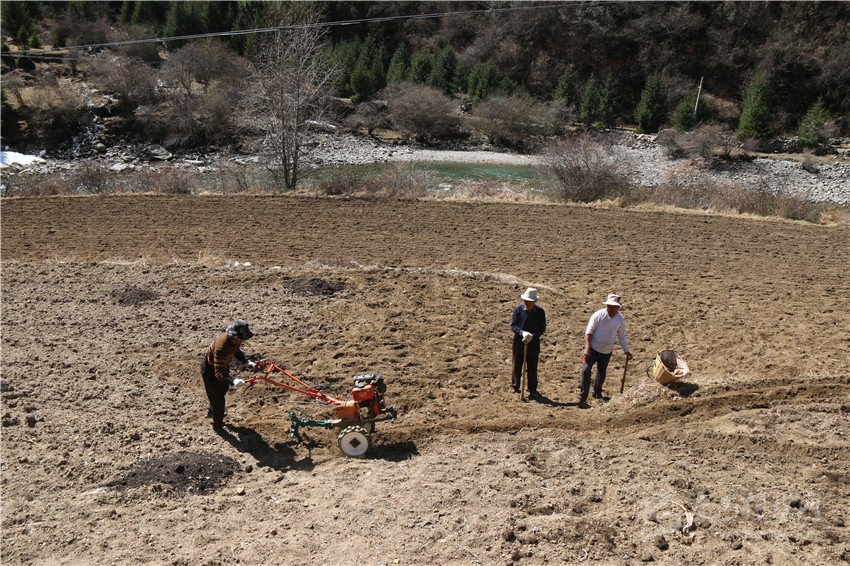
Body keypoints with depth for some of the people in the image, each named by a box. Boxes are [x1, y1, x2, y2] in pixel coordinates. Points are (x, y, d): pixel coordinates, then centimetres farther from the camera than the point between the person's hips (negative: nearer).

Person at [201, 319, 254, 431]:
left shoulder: (234, 339, -22)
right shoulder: (221, 347, -45)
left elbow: (236, 351, 3)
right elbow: (218, 374, -44)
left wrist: (247, 361, -11)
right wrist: (233, 381, -60)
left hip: (223, 365, 8)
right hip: (210, 370, -8)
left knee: (223, 389, 29)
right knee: (217, 398, 3)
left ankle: (212, 411, 57)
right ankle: (217, 426, 26)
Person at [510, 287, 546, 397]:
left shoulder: (540, 312, -8)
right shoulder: (518, 309, -8)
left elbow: (542, 328, -5)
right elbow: (513, 325, -8)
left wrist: (532, 336, -22)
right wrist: (522, 333, -26)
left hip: (533, 342, 0)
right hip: (519, 340, 0)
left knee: (532, 367, 7)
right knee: (517, 364, 9)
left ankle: (532, 390, 21)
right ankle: (515, 387, 24)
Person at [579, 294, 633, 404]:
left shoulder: (621, 320, -5)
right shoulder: (598, 315, -16)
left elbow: (622, 336, 7)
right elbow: (589, 332, -14)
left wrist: (626, 351, 0)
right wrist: (587, 348, -21)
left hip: (607, 352, 4)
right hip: (593, 349, -4)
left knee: (602, 373, 17)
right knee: (586, 370, -13)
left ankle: (597, 393, 37)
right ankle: (582, 397, -5)